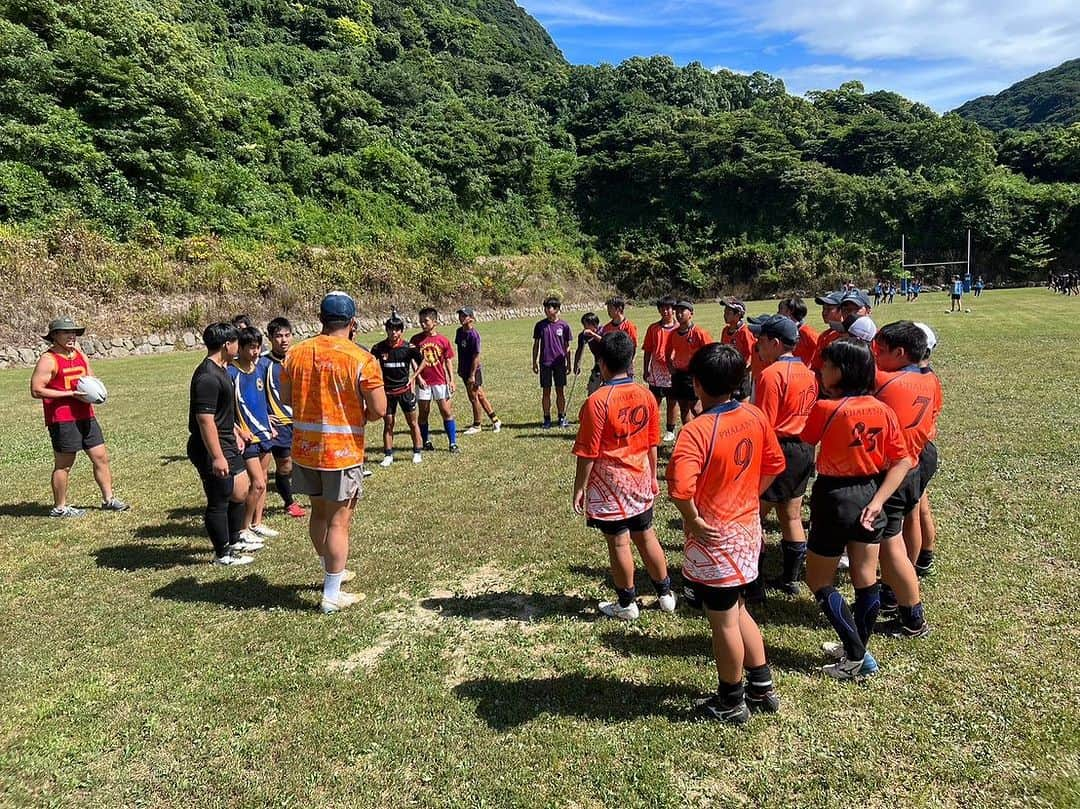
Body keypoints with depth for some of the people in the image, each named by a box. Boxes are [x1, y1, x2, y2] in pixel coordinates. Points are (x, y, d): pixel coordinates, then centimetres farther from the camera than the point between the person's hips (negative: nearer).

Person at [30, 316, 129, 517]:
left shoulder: (80, 355, 13)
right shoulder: (48, 360, -9)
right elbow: (36, 390, -15)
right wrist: (70, 394, -18)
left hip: (86, 416, 7)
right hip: (62, 420, -7)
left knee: (101, 457, 8)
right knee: (64, 464, 2)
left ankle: (109, 499, 18)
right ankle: (59, 507, 14)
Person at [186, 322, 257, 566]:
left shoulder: (219, 370, 12)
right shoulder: (207, 377, -22)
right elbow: (205, 419, -26)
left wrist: (235, 433, 27)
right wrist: (217, 456, -26)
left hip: (227, 445, 11)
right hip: (212, 450, -11)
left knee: (240, 491, 20)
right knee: (219, 502, 2)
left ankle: (234, 540, 37)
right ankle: (223, 555, 16)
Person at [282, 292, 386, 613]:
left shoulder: (296, 353, 0)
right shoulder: (360, 359, -15)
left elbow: (286, 396, 11)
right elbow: (379, 409, -16)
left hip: (304, 449, 5)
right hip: (342, 451, -5)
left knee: (319, 512, 21)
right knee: (338, 521, 4)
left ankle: (332, 572, 40)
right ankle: (332, 595, 12)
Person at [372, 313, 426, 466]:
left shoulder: (408, 347, -9)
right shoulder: (379, 348, -8)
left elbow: (422, 361, 6)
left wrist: (413, 377, 1)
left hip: (405, 389, -1)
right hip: (387, 391, 1)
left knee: (412, 422, 6)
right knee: (388, 424, 6)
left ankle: (417, 452, 18)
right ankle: (388, 455, 14)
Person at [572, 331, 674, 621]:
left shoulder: (597, 401, -19)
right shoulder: (646, 395, -3)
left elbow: (588, 453, -15)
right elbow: (652, 444, 6)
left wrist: (579, 488, -6)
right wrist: (652, 476, 18)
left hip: (609, 482, -5)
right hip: (640, 479, 6)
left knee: (619, 543, 7)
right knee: (646, 536, 19)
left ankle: (627, 603, 21)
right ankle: (665, 593, 31)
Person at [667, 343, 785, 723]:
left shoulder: (697, 430, -26)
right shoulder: (755, 416, -3)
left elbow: (680, 486, -38)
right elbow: (774, 464, 9)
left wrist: (693, 520, -21)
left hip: (713, 538, -7)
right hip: (747, 529, 7)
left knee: (723, 623, 11)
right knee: (737, 611, 25)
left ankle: (731, 702, 30)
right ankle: (762, 687, 38)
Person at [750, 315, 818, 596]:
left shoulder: (772, 374, -18)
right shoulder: (807, 372, 9)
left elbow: (764, 425, -20)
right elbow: (807, 414, 13)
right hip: (805, 450, 9)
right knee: (792, 517, 17)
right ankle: (790, 578, 26)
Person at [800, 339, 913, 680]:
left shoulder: (825, 408, -19)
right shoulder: (883, 410, -3)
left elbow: (805, 439, -1)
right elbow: (902, 462, -4)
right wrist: (877, 501, -7)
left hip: (835, 498, -6)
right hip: (870, 495, 6)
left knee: (819, 581, 10)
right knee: (866, 579, 17)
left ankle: (857, 657, 12)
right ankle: (857, 648, 32)